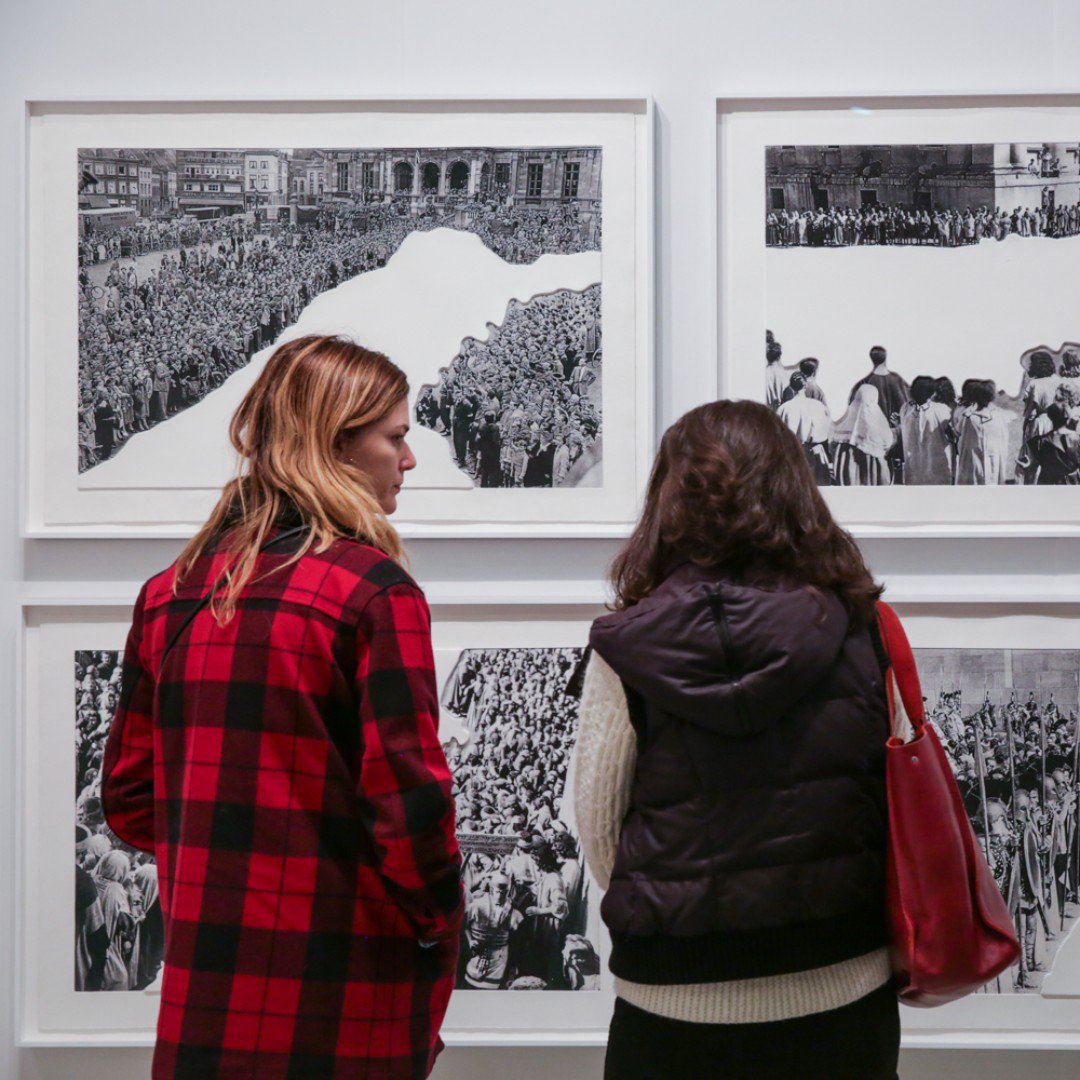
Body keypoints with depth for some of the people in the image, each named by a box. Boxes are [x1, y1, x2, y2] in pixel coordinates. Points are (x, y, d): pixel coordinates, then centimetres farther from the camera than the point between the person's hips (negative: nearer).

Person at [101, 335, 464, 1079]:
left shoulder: (171, 592, 6)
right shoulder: (375, 591, -12)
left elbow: (129, 798, 10)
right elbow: (407, 793, -16)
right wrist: (438, 921, -2)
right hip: (348, 1001, -5)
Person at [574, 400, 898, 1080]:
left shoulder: (628, 648, -10)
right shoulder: (861, 631, -6)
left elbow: (597, 820, -3)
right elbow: (905, 800, 0)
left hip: (676, 1004, -2)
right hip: (841, 994, 2)